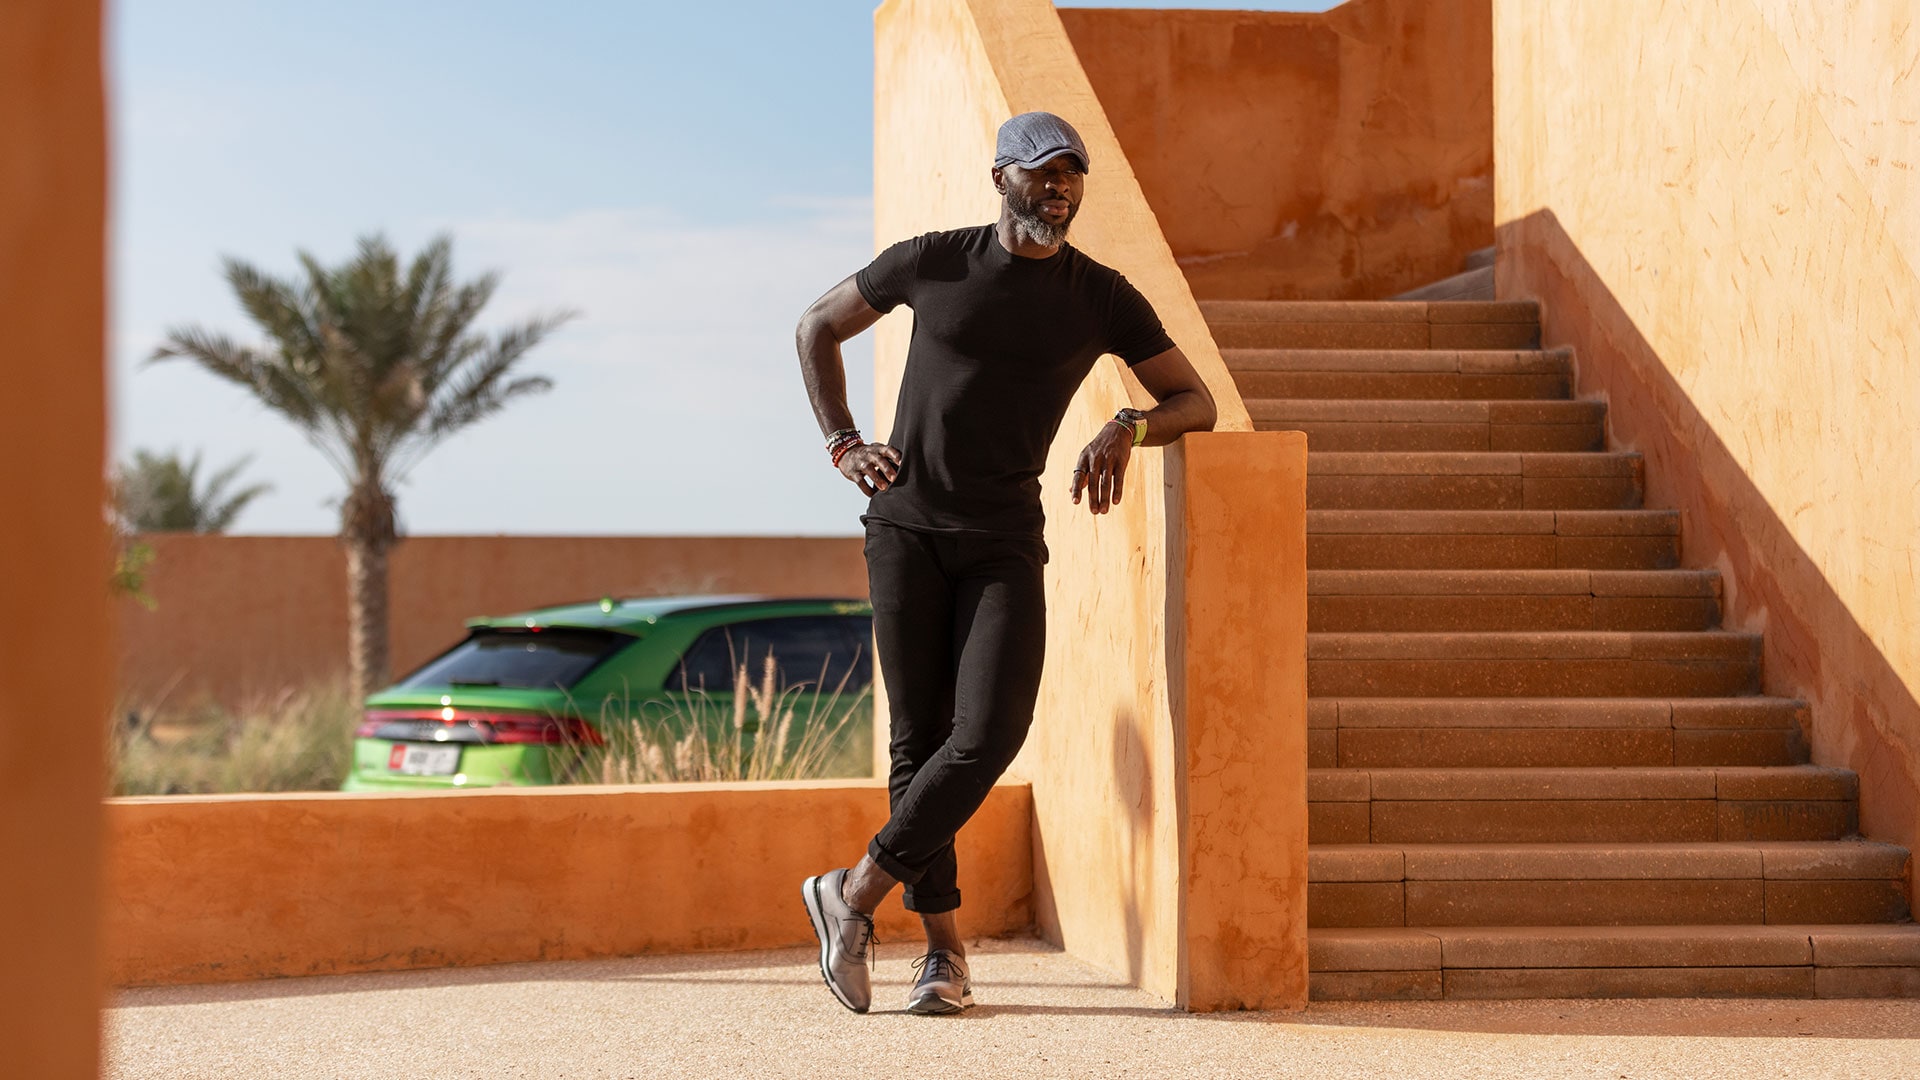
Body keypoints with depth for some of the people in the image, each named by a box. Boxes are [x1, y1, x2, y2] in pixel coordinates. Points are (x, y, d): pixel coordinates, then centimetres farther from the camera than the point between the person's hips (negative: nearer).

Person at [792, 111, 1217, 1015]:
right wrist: (843, 447, 3)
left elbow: (1197, 402, 2)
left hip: (1004, 540, 1)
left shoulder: (1103, 299, 0)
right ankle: (944, 949, 5)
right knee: (918, 736, -4)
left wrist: (1126, 430, -19)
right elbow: (817, 327, 13)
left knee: (989, 736, -17)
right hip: (906, 525, 0)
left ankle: (855, 893, -1)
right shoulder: (930, 262, -1)